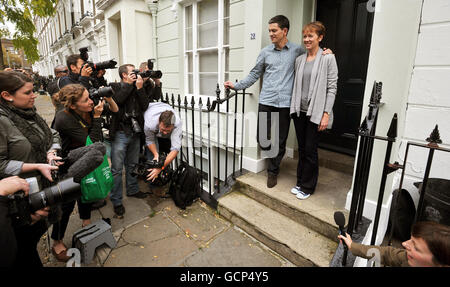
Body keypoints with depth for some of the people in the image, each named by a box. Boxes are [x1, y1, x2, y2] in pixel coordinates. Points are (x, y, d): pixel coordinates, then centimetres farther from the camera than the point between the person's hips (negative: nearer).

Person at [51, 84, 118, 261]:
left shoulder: (89, 109, -15)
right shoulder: (64, 119, -32)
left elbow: (115, 110, -2)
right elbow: (93, 143, -31)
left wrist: (108, 99, -21)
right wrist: (97, 117, -30)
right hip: (67, 167, -6)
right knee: (67, 203, 4)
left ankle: (86, 221, 47)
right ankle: (57, 243, 25)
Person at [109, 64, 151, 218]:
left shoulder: (137, 87, 12)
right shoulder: (114, 87, 1)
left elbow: (145, 106, 0)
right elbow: (116, 100, -20)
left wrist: (139, 88, -8)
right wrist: (129, 84, -12)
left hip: (135, 132, 5)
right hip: (120, 133, -5)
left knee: (132, 164, 18)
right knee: (117, 169, -2)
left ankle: (133, 189, 36)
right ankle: (116, 201, 8)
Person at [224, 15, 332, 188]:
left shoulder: (297, 51, 7)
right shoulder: (265, 52, 9)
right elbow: (254, 75, 12)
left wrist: (324, 53, -1)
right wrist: (236, 86, 4)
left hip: (285, 104, -1)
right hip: (266, 102, 1)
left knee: (280, 143, 4)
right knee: (262, 140, 1)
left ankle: (273, 171, 24)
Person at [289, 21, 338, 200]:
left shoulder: (328, 58, -3)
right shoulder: (299, 60, 12)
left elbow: (332, 88, -7)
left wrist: (326, 114, -14)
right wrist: (293, 107, 9)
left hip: (315, 112, -5)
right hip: (299, 111, 5)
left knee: (310, 150, 0)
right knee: (302, 149, 12)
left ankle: (307, 187, 16)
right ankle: (300, 182, 26)